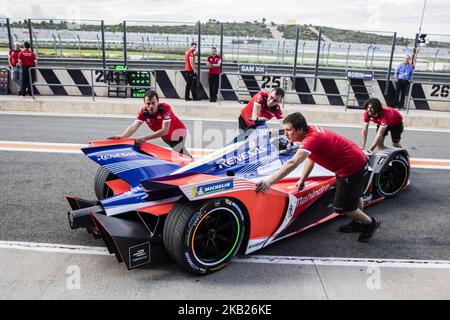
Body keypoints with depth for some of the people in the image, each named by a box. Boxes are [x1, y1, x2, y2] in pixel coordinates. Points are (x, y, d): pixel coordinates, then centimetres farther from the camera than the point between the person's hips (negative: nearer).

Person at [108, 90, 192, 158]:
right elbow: (133, 127, -32)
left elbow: (164, 130, -41)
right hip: (167, 137, 6)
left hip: (178, 131, -6)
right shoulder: (143, 112, -20)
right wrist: (121, 136, -52)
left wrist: (145, 138, -49)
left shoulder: (165, 108, -34)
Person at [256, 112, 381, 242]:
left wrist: (269, 182, -48)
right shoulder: (310, 130, -5)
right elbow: (310, 158, 6)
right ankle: (359, 222, 53)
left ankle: (370, 223, 27)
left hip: (354, 169, -9)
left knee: (341, 206, 3)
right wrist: (302, 179, 3)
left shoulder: (312, 138, -32)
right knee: (354, 195, 29)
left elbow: (292, 164, -44)